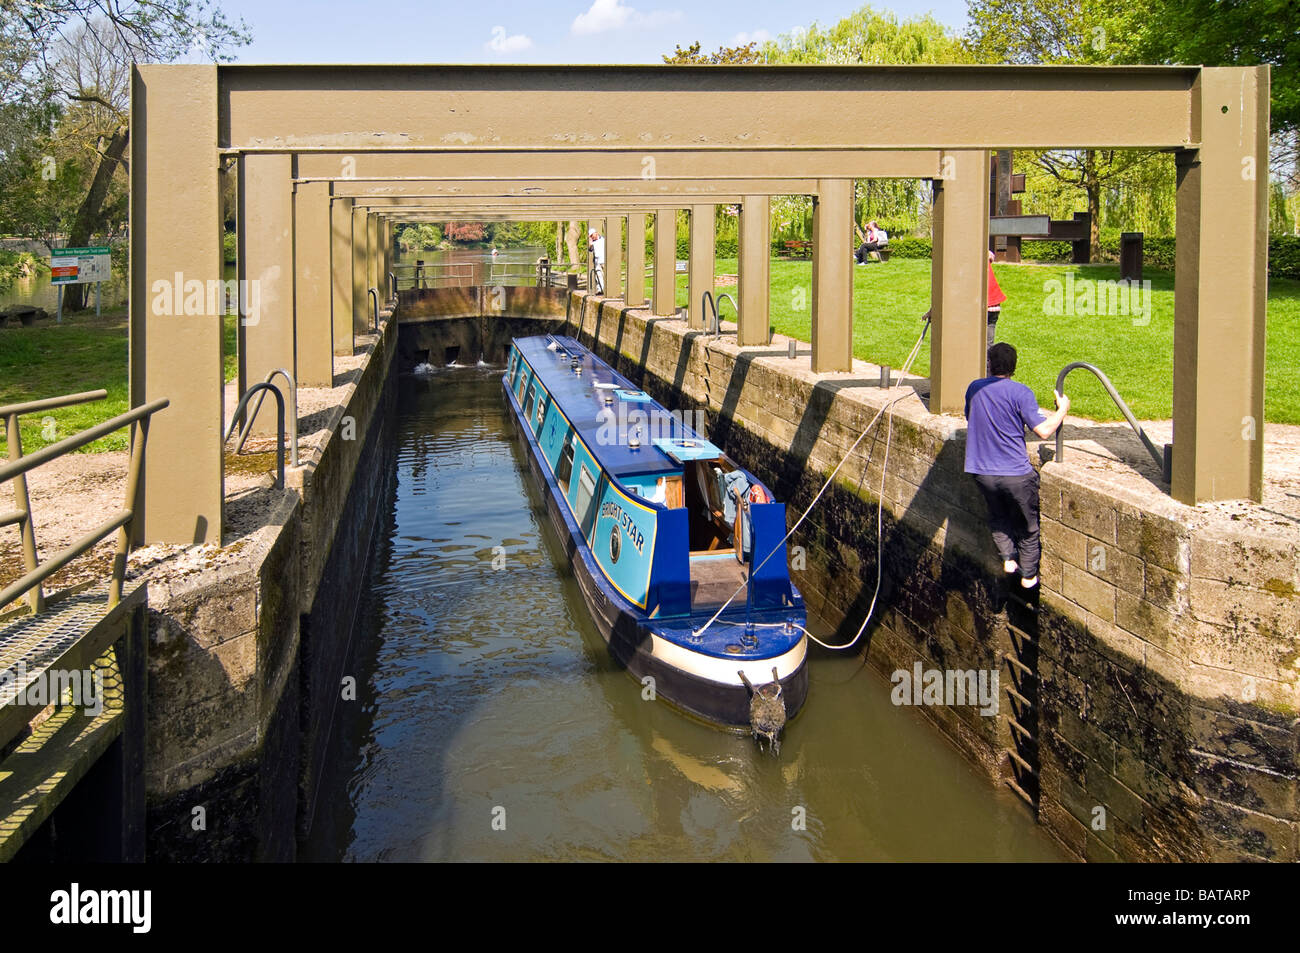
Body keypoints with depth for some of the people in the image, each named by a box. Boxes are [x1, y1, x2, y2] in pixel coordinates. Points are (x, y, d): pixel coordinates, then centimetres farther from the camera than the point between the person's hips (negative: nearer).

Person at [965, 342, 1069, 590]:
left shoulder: (974, 389, 3)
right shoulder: (1020, 392, -12)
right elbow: (1044, 430, -15)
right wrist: (1062, 410, 1)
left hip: (982, 473, 4)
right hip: (1016, 472, -4)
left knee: (998, 518, 27)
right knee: (1027, 525, 14)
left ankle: (1008, 558, 13)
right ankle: (1028, 574, 21)